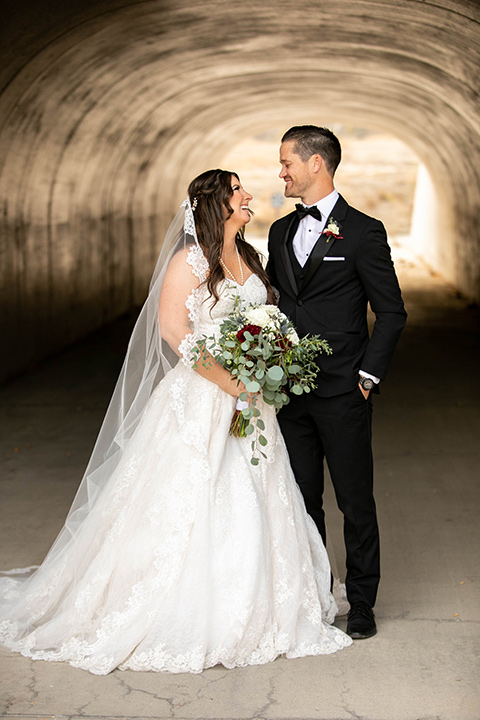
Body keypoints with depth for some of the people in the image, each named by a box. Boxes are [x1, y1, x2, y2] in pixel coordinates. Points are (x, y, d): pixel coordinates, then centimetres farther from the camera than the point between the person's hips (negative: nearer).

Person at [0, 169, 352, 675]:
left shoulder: (249, 258, 13)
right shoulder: (191, 259, -9)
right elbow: (173, 331, -15)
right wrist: (228, 381, -20)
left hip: (249, 396, 7)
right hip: (199, 399, -7)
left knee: (251, 503, 9)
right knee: (190, 504, -3)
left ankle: (251, 615, 21)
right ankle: (183, 619, 9)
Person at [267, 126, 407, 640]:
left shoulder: (362, 231, -6)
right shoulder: (281, 231, 12)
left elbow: (391, 312, -5)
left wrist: (369, 374, -10)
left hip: (343, 392, -6)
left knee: (355, 501, 3)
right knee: (302, 499, 12)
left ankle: (361, 604, 16)